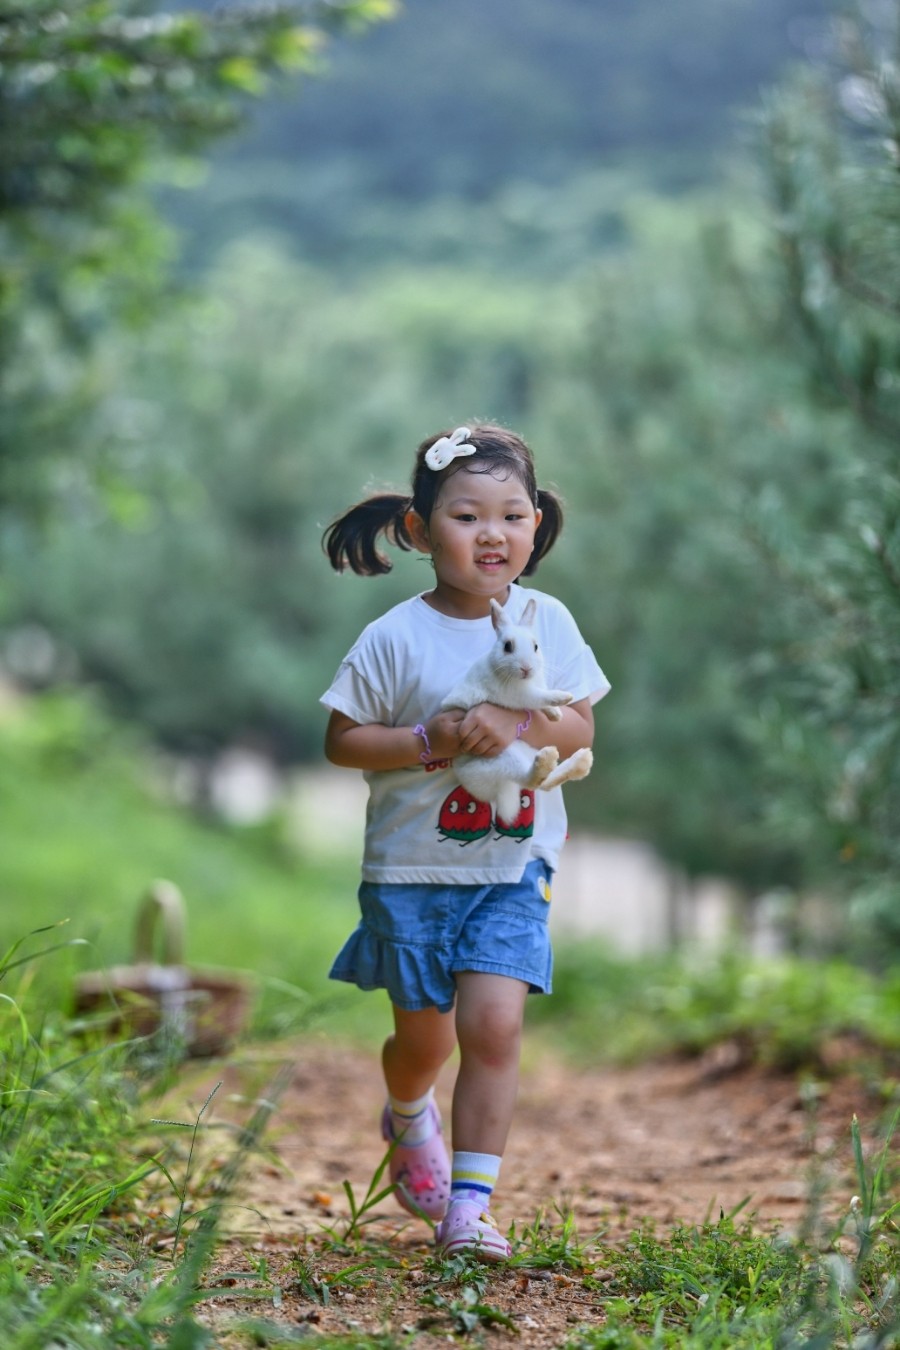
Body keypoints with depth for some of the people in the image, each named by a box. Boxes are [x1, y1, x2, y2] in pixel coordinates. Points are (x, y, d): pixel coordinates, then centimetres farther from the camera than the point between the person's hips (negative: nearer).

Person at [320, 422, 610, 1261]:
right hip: (411, 869, -1)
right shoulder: (394, 638, -10)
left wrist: (518, 726, -20)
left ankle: (469, 1204, -6)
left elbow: (580, 732, -1)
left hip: (513, 868, 1)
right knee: (424, 1038, 10)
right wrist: (430, 741, -22)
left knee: (493, 1025, -13)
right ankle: (408, 1119, 46)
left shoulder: (547, 622, -2)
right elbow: (341, 741, -7)